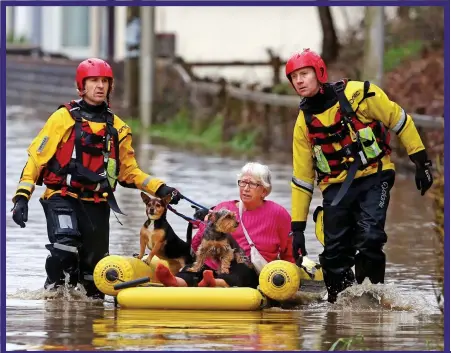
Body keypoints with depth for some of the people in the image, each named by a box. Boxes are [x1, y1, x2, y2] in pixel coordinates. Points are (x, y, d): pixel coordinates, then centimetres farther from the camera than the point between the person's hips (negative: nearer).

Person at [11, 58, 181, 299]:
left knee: (94, 264, 3)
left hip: (96, 204, 4)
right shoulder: (64, 118, 0)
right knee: (65, 247, -27)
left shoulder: (117, 129, 12)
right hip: (61, 197, -4)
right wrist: (22, 196, -11)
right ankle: (54, 287, -4)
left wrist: (160, 189, 5)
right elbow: (36, 158, -1)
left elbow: (129, 172, 19)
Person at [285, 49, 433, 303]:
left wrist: (421, 161, -1)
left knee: (369, 238, -22)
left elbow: (399, 120, 0)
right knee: (334, 251, -6)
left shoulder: (360, 94, -9)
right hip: (336, 187, 4)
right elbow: (302, 178, 10)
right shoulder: (304, 123, 5)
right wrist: (297, 227, 8)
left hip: (373, 178, -4)